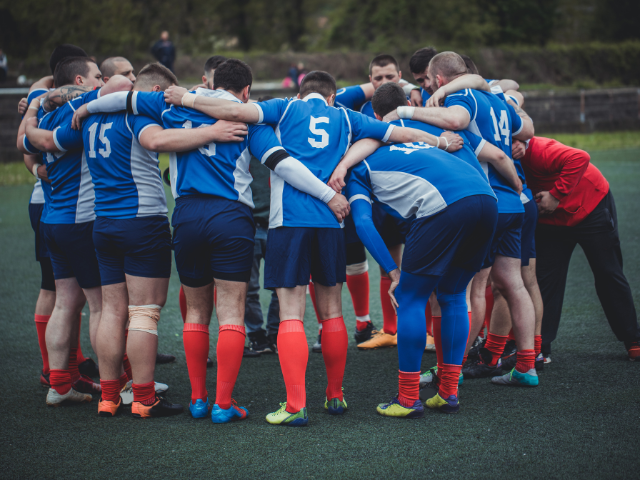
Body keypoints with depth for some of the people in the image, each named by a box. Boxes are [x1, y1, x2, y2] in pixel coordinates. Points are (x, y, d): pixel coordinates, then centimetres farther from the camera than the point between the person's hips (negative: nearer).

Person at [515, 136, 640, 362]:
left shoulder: (538, 150, -31)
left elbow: (579, 158, -42)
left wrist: (556, 194, -36)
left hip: (591, 208, -7)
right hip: (552, 221, 7)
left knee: (608, 274, 0)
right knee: (546, 277, -1)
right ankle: (540, 349, 2)